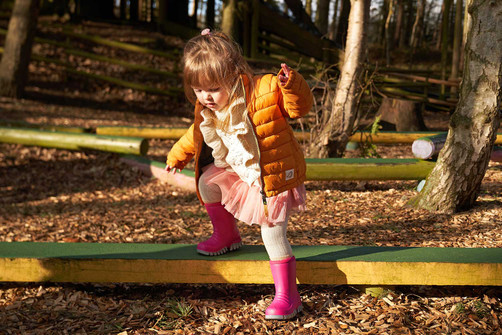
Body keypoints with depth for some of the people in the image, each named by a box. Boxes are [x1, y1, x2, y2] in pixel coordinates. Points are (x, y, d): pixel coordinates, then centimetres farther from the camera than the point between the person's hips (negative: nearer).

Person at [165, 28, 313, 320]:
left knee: (273, 235, -10)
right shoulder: (207, 109, -3)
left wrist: (291, 84, -41)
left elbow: (300, 107, -23)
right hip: (238, 172, 7)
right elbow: (198, 134, 16)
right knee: (207, 182, 9)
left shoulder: (264, 91, -24)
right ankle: (227, 236, 30)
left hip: (274, 178, -7)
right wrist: (178, 155, 26)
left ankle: (287, 296, 1)